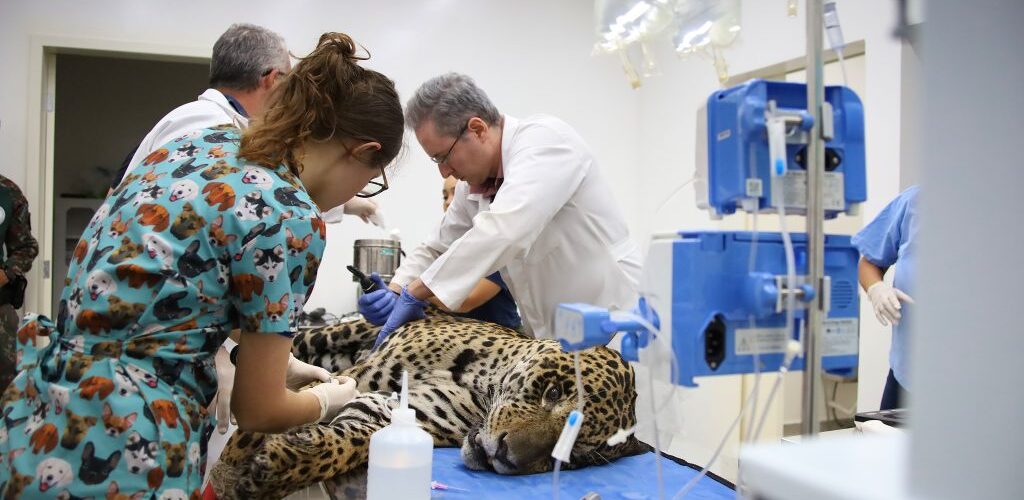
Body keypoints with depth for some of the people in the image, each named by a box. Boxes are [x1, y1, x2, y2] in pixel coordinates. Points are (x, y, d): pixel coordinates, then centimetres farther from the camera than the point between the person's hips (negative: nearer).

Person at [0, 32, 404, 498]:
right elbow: (257, 410, -8)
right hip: (116, 451, -8)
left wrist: (272, 361, 24)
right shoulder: (292, 218, -17)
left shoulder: (207, 139, 5)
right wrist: (328, 399, 12)